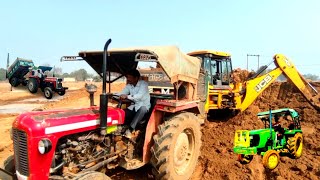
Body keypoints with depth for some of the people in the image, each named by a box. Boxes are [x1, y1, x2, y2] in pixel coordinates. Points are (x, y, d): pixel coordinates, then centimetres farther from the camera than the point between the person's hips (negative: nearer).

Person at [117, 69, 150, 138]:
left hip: (143, 106, -5)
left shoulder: (143, 84, -17)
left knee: (142, 109, -39)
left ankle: (130, 129, -35)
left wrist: (127, 96, -46)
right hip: (134, 106, 5)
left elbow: (139, 96, -33)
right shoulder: (129, 85, 3)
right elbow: (122, 93, -3)